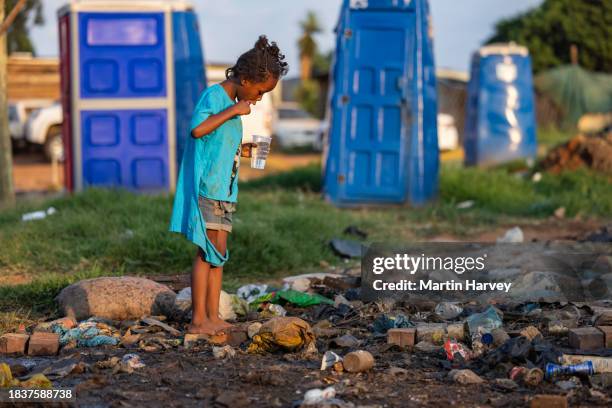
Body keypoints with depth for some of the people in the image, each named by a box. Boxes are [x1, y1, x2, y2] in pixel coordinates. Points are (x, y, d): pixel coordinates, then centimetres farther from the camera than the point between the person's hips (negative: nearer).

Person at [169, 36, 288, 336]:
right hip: (206, 188, -9)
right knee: (207, 252, -7)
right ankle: (198, 320, -3)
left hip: (224, 190, 9)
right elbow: (197, 129, -28)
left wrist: (240, 151, 9)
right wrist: (233, 111, -22)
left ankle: (213, 317, 13)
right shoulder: (214, 95, -11)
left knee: (219, 252, 9)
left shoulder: (232, 103, 17)